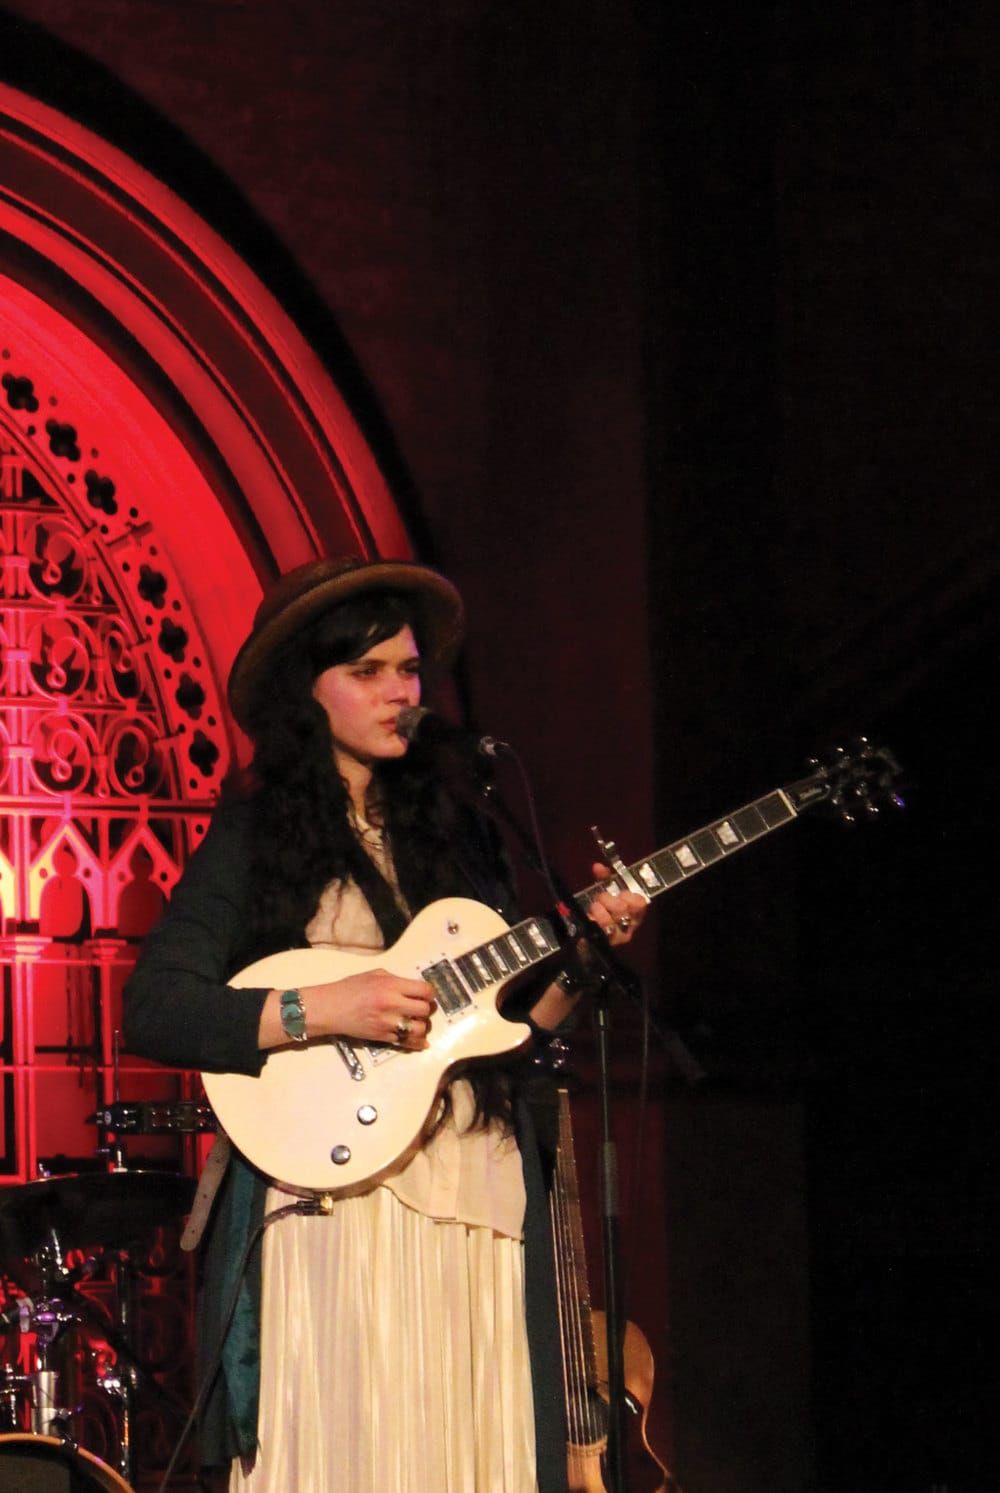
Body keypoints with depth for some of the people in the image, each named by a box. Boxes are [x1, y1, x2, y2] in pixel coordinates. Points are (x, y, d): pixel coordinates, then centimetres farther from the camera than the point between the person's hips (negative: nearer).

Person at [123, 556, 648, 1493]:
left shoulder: (453, 829, 18)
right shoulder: (255, 835, 2)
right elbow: (152, 1011, -8)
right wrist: (320, 1012, -16)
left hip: (479, 1205, 5)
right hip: (336, 1197, -5)